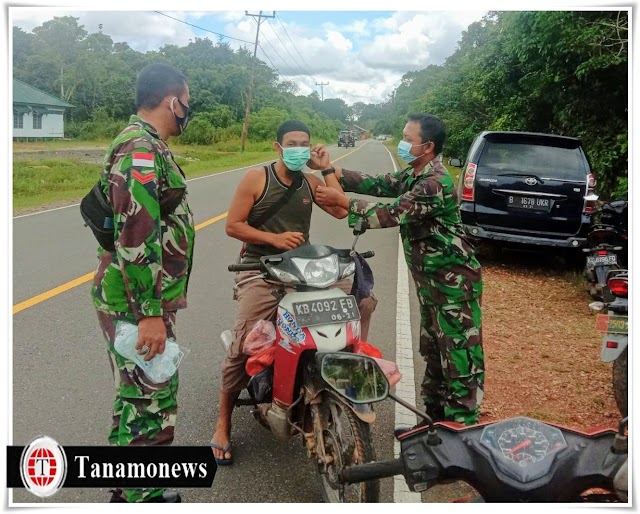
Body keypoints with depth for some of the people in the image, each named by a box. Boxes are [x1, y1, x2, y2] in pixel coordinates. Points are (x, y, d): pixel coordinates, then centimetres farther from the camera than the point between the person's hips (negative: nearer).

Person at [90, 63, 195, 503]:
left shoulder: (144, 144, 16)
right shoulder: (141, 148, -18)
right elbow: (136, 237, -26)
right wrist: (151, 313, -25)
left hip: (140, 299, 11)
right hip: (138, 303, -11)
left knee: (138, 398, 19)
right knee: (151, 406, -3)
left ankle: (130, 489, 33)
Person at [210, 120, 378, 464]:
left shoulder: (311, 182, 11)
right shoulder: (256, 178, 0)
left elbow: (341, 211, -3)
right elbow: (232, 225, -4)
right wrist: (274, 238, -15)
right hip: (261, 270, -4)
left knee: (363, 299, -9)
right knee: (244, 343, -22)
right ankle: (223, 425, -5)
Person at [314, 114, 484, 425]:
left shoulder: (436, 183, -23)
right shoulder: (413, 176, 9)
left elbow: (392, 214, -27)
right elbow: (376, 185, 7)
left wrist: (341, 201, -20)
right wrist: (330, 170, -1)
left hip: (455, 282, -10)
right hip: (430, 281, 10)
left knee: (459, 355, -4)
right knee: (432, 352, 19)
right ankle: (435, 416, 33)